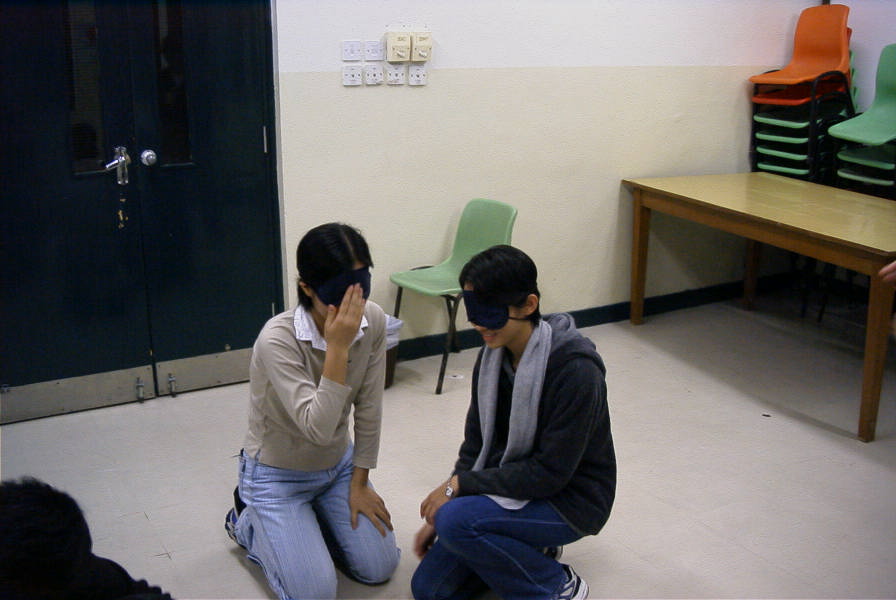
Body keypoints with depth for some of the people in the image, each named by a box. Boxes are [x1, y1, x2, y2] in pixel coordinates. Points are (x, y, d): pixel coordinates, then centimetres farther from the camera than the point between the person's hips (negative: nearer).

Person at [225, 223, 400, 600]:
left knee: (380, 568, 2)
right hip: (278, 475, -5)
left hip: (338, 466, 5)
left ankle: (309, 519, 27)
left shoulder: (372, 321, -16)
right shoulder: (277, 339, -32)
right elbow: (318, 428, -38)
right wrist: (338, 347, -44)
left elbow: (368, 409, -6)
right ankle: (247, 523, 16)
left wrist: (359, 483, -2)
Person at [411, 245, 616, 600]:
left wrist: (459, 485, -20)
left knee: (456, 520, -30)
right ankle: (529, 546, 16)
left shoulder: (575, 370, -27)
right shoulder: (492, 355, -4)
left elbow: (550, 472, -25)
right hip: (510, 485, 7)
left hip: (568, 501, -7)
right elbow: (476, 443, 5)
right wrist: (439, 511, 0)